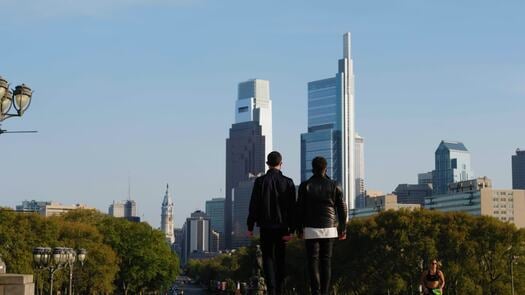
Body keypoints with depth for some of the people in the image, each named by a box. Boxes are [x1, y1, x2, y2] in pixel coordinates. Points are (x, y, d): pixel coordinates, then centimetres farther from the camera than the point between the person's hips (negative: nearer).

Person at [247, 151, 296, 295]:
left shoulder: (260, 181, -4)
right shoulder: (288, 182, -1)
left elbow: (253, 205, -4)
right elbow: (292, 207, -3)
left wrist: (250, 226, 2)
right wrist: (291, 229, -2)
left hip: (266, 225, -1)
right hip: (282, 226, 1)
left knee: (268, 258, 3)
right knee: (280, 258, 12)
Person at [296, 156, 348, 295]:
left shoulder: (305, 186, -4)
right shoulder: (334, 186, 0)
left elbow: (299, 209, -3)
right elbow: (342, 209, 0)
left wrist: (299, 229, 5)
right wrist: (343, 229, 7)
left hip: (311, 230, -2)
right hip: (329, 229, 2)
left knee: (313, 261, 0)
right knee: (326, 261, 8)